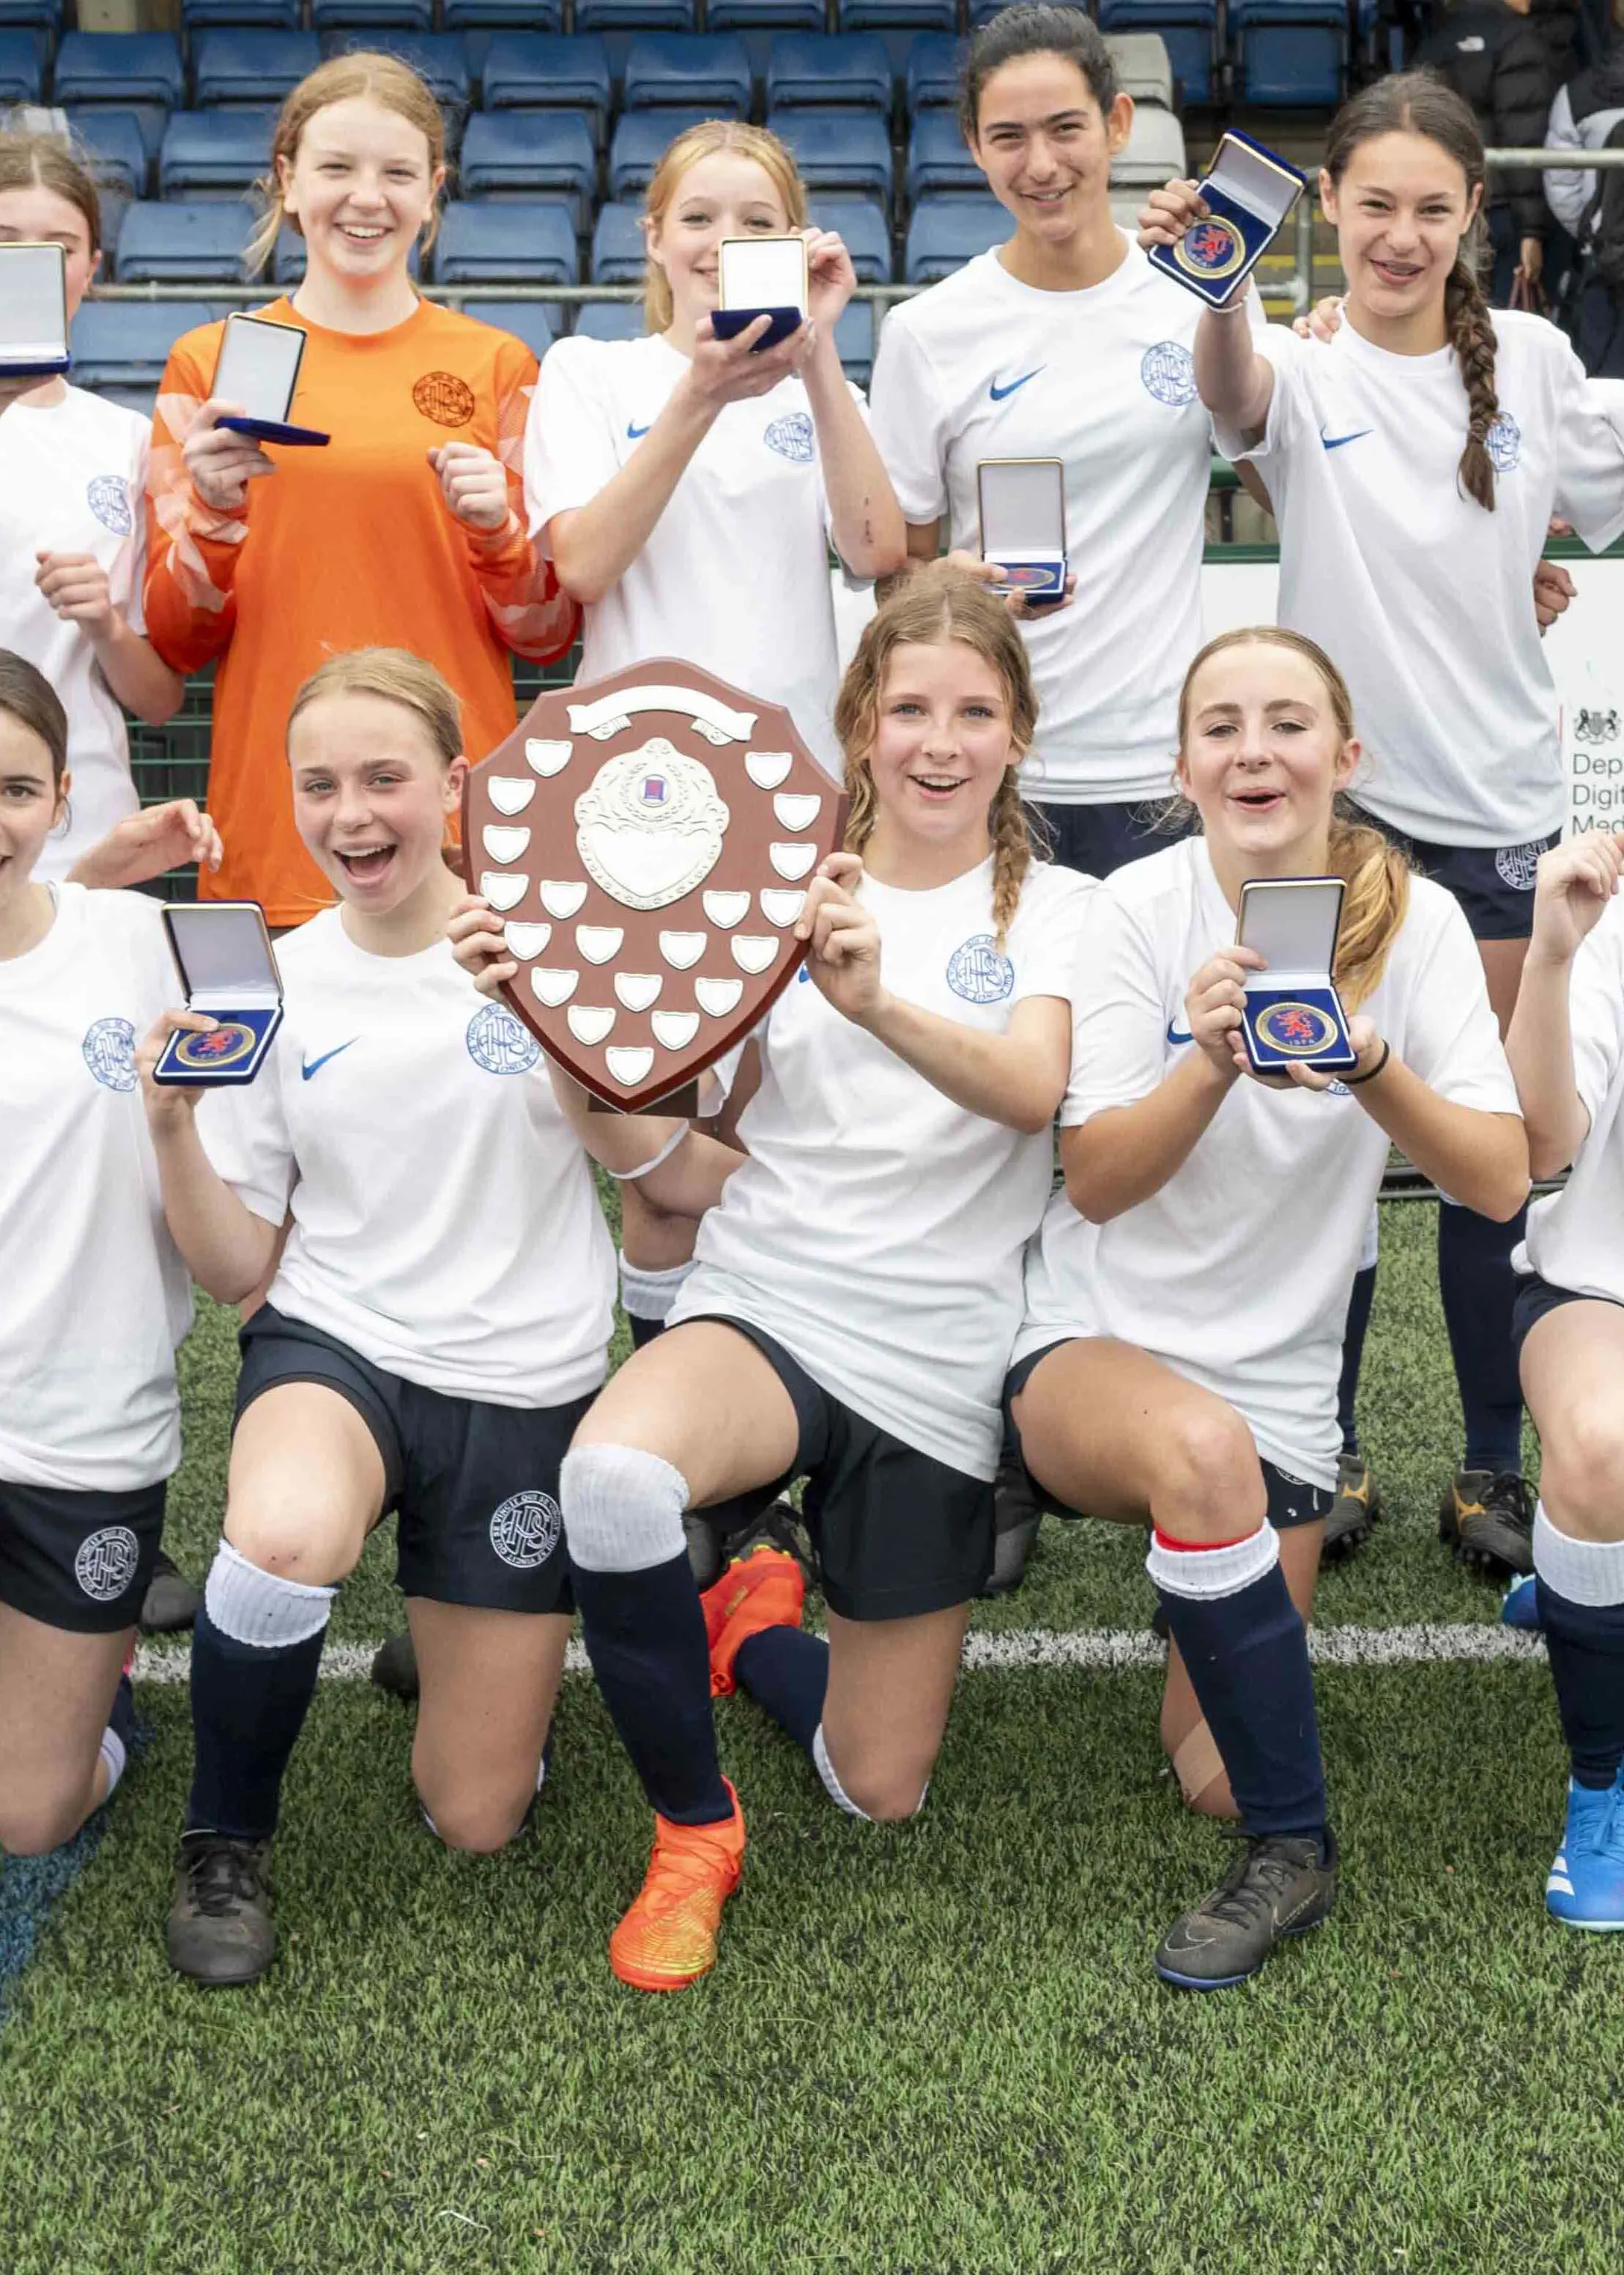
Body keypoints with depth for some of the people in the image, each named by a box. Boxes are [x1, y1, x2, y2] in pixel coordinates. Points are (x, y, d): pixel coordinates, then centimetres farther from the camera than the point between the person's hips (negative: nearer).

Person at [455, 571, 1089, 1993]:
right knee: (612, 1478, -37)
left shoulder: (1053, 911, 2)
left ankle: (756, 1625, 38)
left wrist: (879, 1004, -40)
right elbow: (647, 1139, -1)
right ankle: (694, 1828, -9)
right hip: (765, 1306, 0)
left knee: (878, 1794, 3)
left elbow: (1031, 1090, -21)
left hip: (935, 1365, 0)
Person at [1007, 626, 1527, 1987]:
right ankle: (1296, 1856, -19)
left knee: (1217, 1782, -5)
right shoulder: (1140, 908, -9)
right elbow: (1093, 1184, -12)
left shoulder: (1412, 918, -7)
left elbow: (1501, 1181, -14)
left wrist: (1369, 1067, -32)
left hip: (1281, 1386, 2)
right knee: (1203, 1447, -38)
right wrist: (1211, 1062, -29)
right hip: (1093, 1350, -2)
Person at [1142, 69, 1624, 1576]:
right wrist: (1213, 285, -52)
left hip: (1501, 805, 2)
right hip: (1335, 802, -2)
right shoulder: (1304, 369, -6)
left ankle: (1493, 1471, 18)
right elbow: (1235, 391, -31)